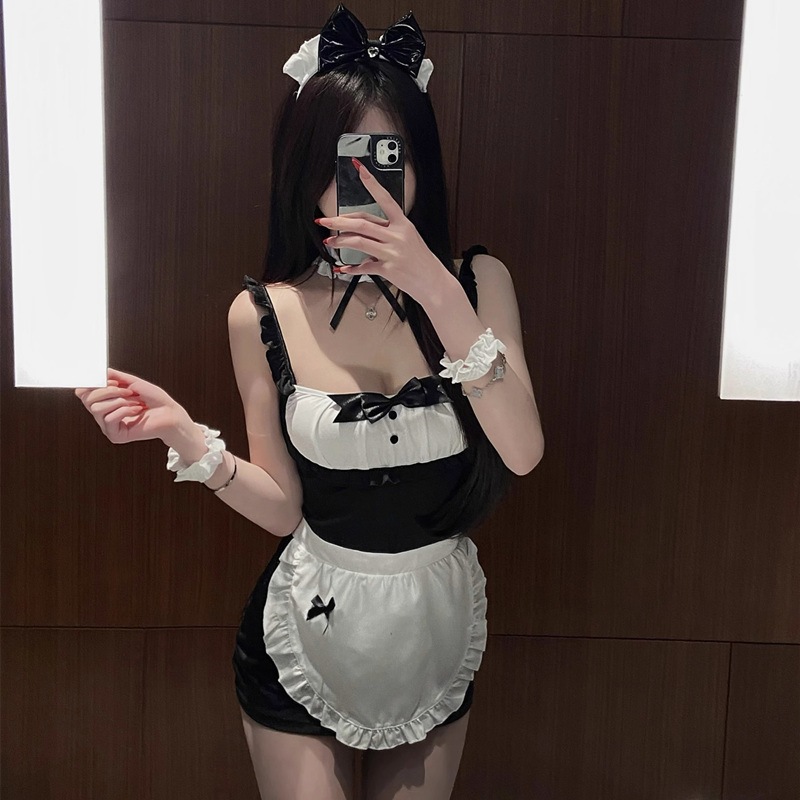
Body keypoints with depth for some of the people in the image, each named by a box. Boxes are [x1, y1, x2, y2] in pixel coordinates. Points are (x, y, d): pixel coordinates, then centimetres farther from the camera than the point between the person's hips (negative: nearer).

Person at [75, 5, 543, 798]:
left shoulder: (478, 281, -9)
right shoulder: (263, 315, -11)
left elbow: (522, 453, -20)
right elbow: (283, 508, -6)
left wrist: (438, 292, -28)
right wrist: (183, 435, -22)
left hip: (439, 624, 2)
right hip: (306, 629, -1)